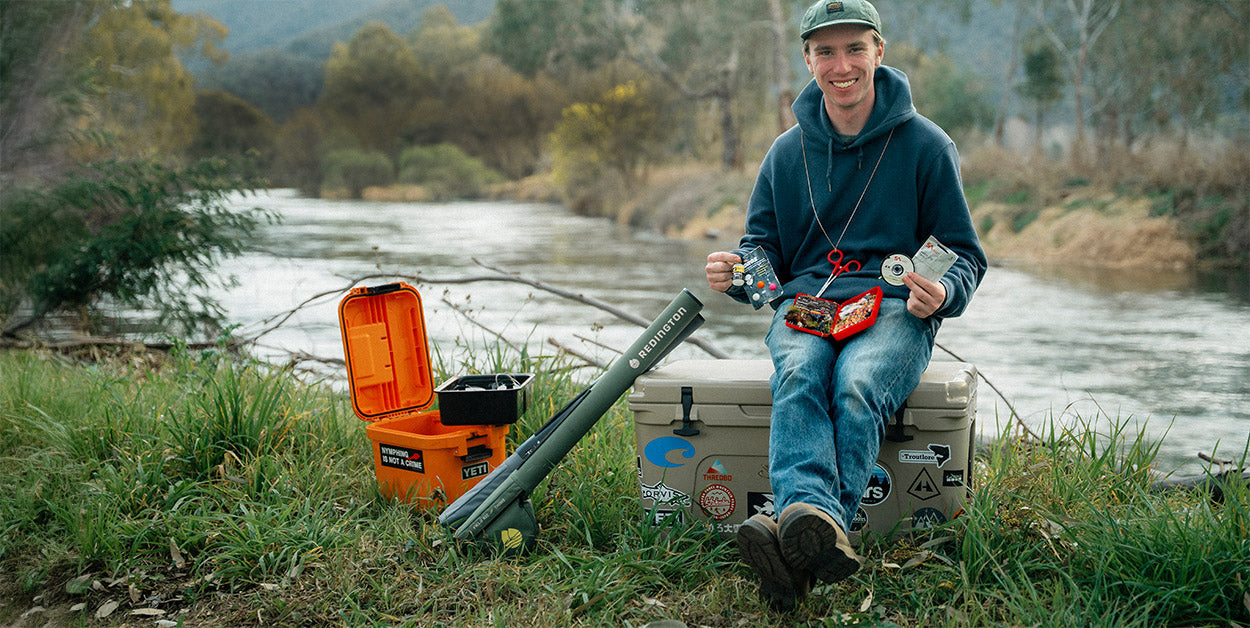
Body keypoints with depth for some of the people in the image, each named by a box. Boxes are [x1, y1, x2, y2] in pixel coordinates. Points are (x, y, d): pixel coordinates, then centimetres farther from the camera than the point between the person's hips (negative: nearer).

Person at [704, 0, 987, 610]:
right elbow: (765, 249, 19)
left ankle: (801, 542, -52)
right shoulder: (787, 152, 14)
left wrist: (942, 294, -17)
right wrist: (736, 271, -7)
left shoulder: (924, 144, 5)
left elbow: (966, 256, 8)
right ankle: (816, 519, -56)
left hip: (893, 308, -2)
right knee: (798, 377, -33)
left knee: (858, 385, -35)